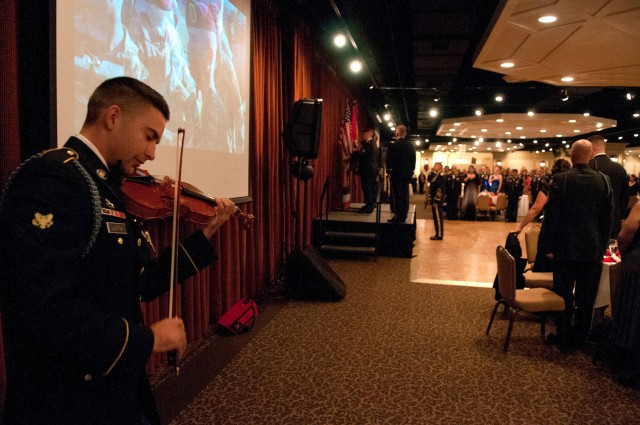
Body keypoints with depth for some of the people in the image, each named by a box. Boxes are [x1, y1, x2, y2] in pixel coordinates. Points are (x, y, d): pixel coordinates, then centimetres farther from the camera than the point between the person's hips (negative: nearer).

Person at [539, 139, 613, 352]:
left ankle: (564, 337, 17)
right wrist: (602, 246, 13)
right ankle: (579, 337, 25)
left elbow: (551, 215, -12)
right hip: (593, 249, 3)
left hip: (566, 248, -3)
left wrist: (547, 245, -5)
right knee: (586, 298, 13)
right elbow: (608, 217, 4)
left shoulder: (561, 179, -13)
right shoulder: (604, 180, -2)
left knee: (563, 295, 8)